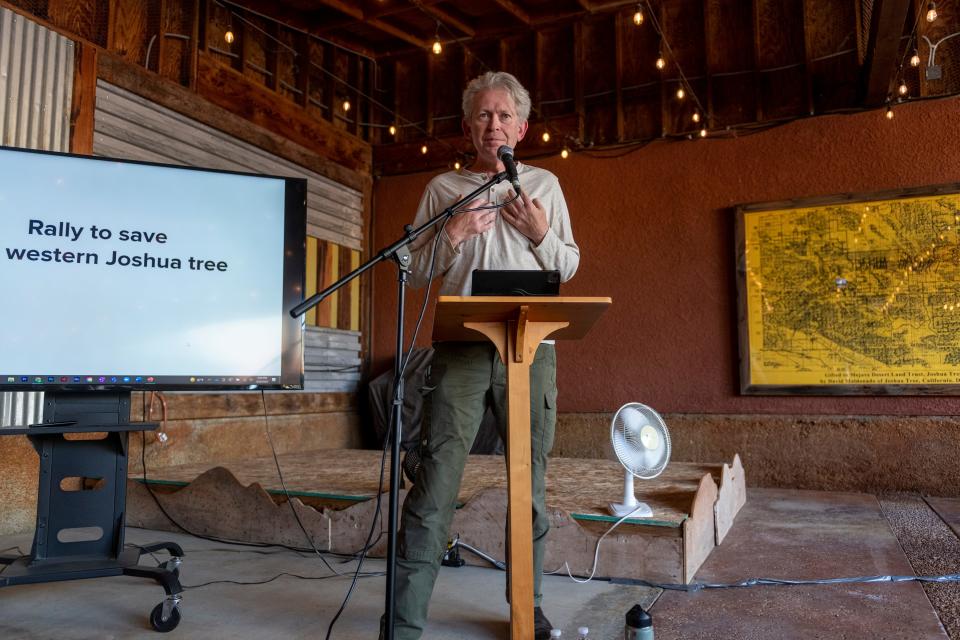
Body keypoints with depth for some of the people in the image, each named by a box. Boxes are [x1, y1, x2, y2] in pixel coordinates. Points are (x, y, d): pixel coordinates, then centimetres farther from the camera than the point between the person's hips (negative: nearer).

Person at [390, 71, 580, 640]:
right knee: (436, 480, -7)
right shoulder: (444, 188, 13)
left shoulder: (545, 185, 17)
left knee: (531, 484, 7)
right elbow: (416, 271, 10)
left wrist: (541, 234, -3)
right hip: (461, 348, -1)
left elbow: (569, 267, 15)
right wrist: (454, 235, -6)